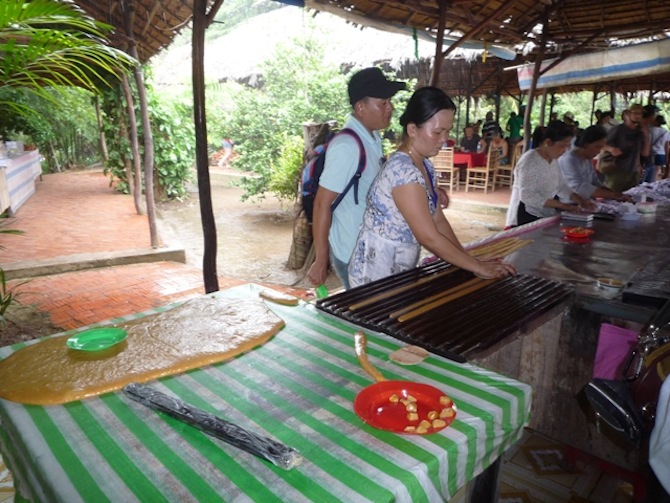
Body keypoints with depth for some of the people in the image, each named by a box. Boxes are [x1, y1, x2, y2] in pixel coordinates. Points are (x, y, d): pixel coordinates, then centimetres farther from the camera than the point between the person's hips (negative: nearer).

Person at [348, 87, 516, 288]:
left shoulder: (425, 166, 4)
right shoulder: (402, 170, -25)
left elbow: (438, 221, 6)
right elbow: (429, 237, -25)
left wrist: (470, 261, -1)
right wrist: (478, 267, -16)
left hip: (401, 271, 8)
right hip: (377, 276, -8)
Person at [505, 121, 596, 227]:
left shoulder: (553, 160, 8)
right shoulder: (529, 161, -18)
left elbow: (560, 186, 16)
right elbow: (527, 196, -26)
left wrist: (579, 199, -1)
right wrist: (561, 205, -26)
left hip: (546, 217, 8)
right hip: (526, 218, -8)